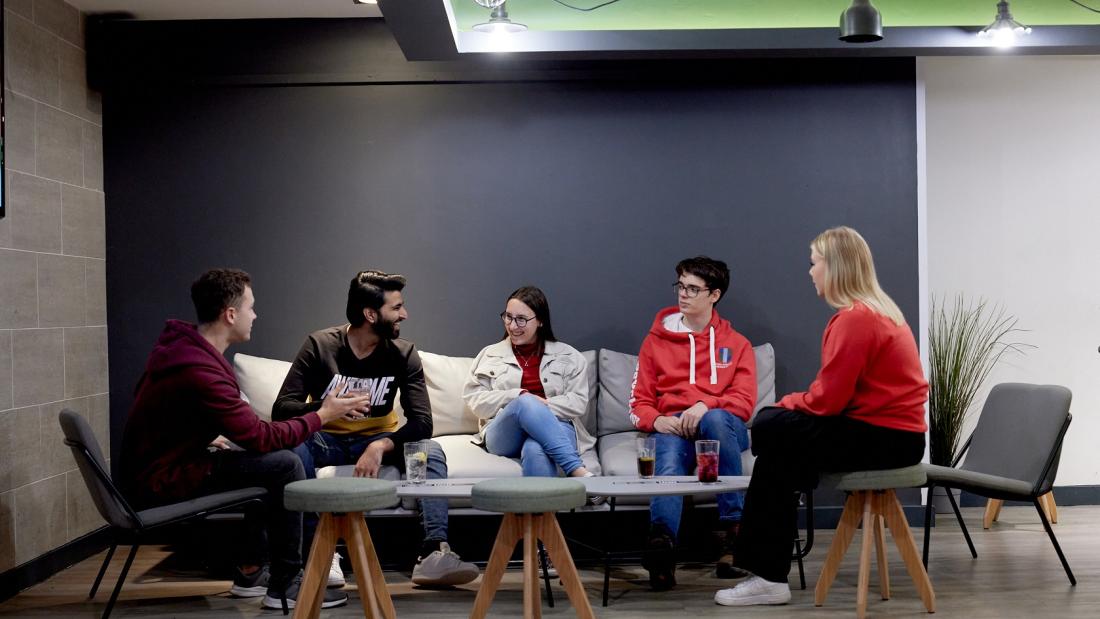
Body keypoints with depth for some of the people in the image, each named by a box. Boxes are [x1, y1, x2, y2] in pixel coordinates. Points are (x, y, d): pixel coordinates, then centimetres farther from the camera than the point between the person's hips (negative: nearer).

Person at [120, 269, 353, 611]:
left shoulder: (182, 345, 4)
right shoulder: (200, 372, -27)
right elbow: (261, 437, -21)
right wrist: (322, 415, -10)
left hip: (157, 467, 10)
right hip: (163, 482, -10)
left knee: (264, 460, 22)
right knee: (285, 465, -16)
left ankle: (251, 570, 24)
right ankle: (286, 585, -3)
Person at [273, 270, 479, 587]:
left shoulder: (403, 353, -7)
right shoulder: (320, 345, -13)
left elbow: (422, 421, -16)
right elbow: (281, 409, -20)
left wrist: (381, 446, -35)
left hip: (376, 439, 2)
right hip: (326, 439, -2)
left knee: (431, 451, -25)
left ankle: (433, 553, -35)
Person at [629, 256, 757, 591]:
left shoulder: (736, 344, 20)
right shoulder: (657, 340, 21)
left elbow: (744, 401, 5)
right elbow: (640, 402, 17)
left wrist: (705, 406, -15)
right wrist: (657, 420, -7)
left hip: (721, 423, 0)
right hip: (673, 426, 0)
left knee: (716, 420, -39)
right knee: (669, 462, -37)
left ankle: (733, 527, -36)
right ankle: (661, 543, -64)